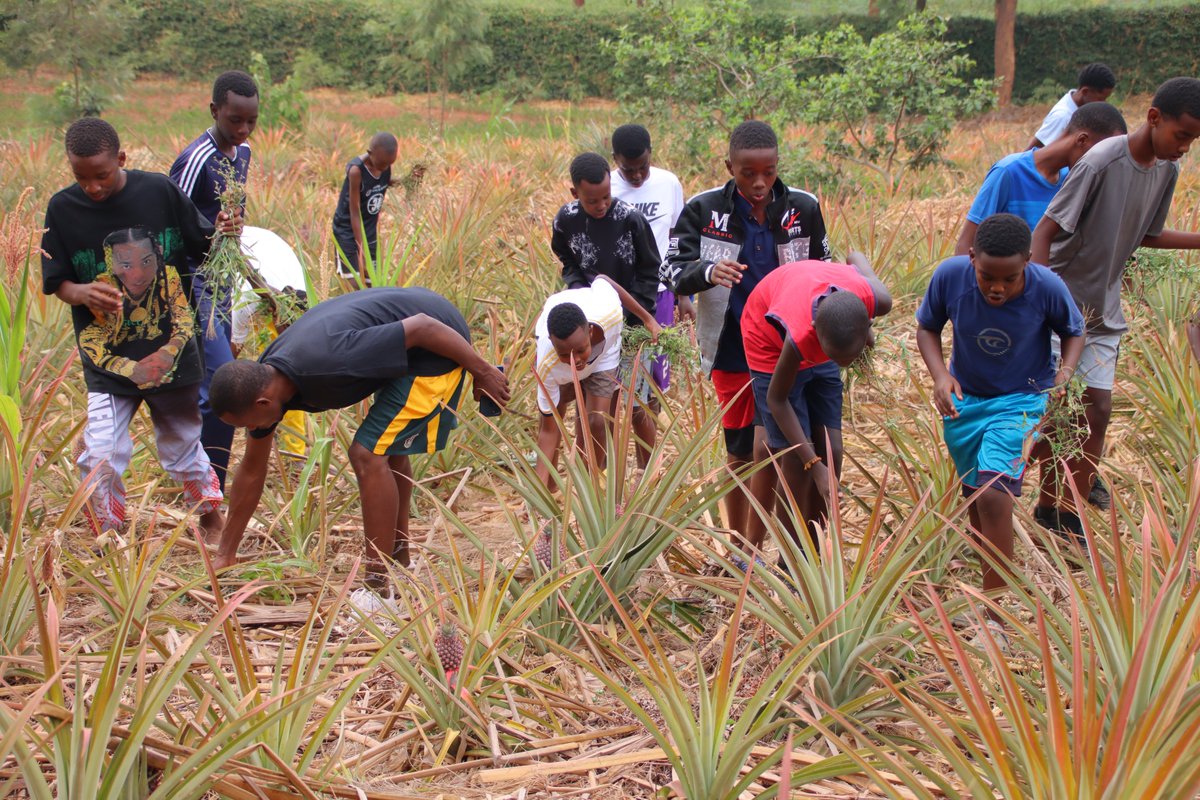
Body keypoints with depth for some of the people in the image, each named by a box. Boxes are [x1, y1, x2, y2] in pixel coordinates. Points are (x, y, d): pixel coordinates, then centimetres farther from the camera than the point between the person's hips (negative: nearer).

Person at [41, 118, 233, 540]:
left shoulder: (159, 191, -7)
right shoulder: (63, 209, -6)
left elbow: (202, 248, 4)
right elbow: (56, 283, 0)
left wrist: (224, 235, -17)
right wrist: (82, 293, -21)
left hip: (171, 349, 0)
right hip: (107, 359, 0)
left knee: (183, 445, 17)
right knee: (100, 458, -11)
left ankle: (213, 523, 39)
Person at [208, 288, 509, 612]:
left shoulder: (326, 361, -33)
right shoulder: (261, 382, -5)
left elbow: (423, 326, -26)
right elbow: (251, 471, 8)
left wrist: (483, 372, -15)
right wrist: (225, 554, 12)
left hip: (439, 344, -9)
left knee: (368, 455, -13)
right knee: (388, 451, 21)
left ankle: (379, 591, -7)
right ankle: (399, 566, 37)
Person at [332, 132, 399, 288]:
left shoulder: (386, 165, -8)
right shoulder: (356, 170, -25)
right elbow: (354, 212, -23)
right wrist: (361, 248, -26)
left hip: (369, 230, 6)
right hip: (348, 230, -6)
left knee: (370, 284, 5)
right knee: (353, 285, -13)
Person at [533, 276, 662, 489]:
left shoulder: (609, 311, -47)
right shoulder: (547, 365, -46)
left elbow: (601, 280, -19)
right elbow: (549, 430, -36)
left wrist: (647, 319, -10)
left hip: (603, 354, 1)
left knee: (596, 423, -10)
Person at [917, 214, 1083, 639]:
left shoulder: (1047, 288, -23)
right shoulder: (949, 276, -21)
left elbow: (1073, 331, -2)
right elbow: (927, 327, -3)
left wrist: (1064, 374, -20)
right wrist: (940, 375, -19)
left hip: (1021, 400, -3)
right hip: (964, 400, 3)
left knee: (993, 493, -20)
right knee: (975, 496, 16)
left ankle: (996, 616, -15)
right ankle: (995, 583, 42)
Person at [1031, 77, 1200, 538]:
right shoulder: (1102, 162, -23)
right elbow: (1046, 230, -22)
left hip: (1104, 312, 6)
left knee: (1097, 412, 5)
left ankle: (1071, 513, 16)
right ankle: (1048, 509, 16)